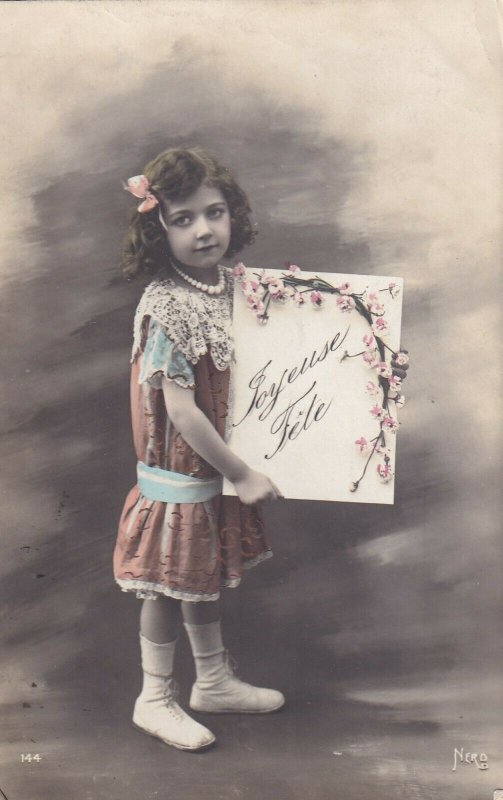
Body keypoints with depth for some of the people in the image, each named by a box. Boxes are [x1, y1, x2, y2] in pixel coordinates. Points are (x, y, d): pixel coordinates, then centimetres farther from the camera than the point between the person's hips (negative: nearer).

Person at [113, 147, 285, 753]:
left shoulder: (230, 283, 0)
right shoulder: (166, 307, -24)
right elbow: (181, 410, -24)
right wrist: (241, 474, -19)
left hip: (218, 464, 8)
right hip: (178, 472, -8)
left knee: (205, 574, 22)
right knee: (171, 583, 8)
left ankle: (214, 682, 41)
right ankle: (155, 700, 30)